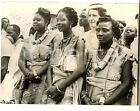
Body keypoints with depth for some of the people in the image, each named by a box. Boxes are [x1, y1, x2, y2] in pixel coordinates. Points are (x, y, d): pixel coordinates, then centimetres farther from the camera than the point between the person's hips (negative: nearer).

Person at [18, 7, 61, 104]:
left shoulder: (54, 37, 1)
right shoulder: (28, 40, 18)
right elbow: (21, 60, 13)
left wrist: (37, 73, -13)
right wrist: (27, 73, -6)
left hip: (45, 78, -4)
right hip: (29, 80, 5)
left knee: (39, 102, -14)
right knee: (25, 102, -5)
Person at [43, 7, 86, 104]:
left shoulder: (78, 41, -2)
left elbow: (81, 69, -11)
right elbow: (53, 68, 12)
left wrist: (59, 87, -12)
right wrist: (52, 86, -6)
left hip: (70, 87, -5)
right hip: (55, 87, 5)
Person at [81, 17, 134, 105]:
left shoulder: (124, 53, 5)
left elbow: (126, 83, -1)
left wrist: (105, 102, -8)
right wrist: (84, 97, -5)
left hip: (113, 103, -1)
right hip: (89, 103, 2)